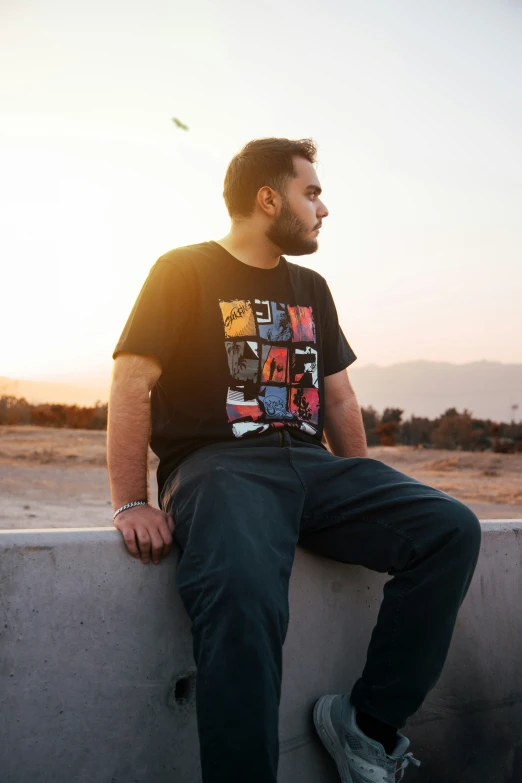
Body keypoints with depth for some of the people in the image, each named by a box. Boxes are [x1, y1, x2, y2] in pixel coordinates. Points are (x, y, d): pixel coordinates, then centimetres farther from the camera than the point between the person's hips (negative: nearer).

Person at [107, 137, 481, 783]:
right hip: (218, 460, -6)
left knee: (451, 529, -16)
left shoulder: (310, 288, 23)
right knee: (244, 592, -38)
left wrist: (365, 499, 16)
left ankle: (368, 725, -11)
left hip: (311, 462, 6)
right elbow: (133, 381, -5)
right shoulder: (184, 272, 5)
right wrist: (131, 503, -15)